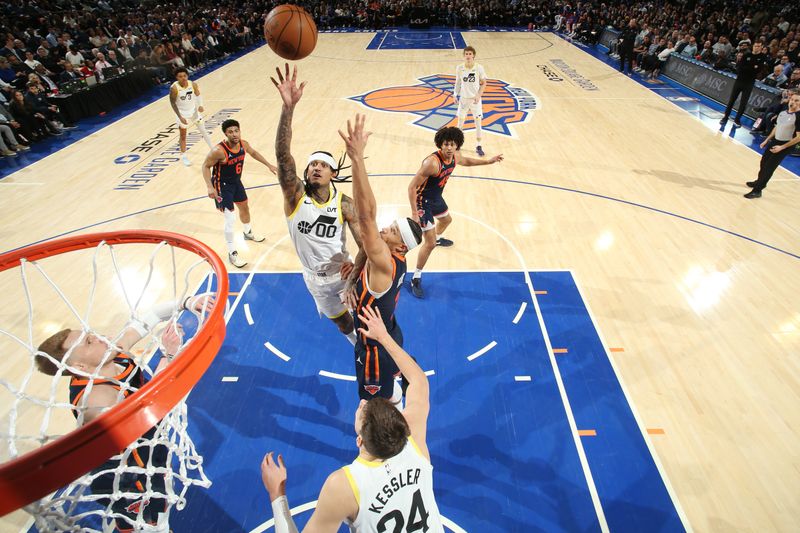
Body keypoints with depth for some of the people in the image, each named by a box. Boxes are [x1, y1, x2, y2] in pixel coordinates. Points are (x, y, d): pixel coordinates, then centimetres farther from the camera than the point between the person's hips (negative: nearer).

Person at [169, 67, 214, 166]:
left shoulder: (193, 84, -15)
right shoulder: (174, 88, -23)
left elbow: (198, 95, 5)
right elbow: (173, 103, -14)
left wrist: (200, 105, -13)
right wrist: (180, 117, -19)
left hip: (193, 110, 3)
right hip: (182, 113, -3)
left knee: (203, 131, 10)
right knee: (183, 135, 7)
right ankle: (183, 156, 20)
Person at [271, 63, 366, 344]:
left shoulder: (343, 203, -17)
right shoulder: (295, 196, -18)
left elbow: (364, 240, -15)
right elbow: (282, 155, -35)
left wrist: (356, 264, -37)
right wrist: (288, 107, -49)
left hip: (344, 272, -1)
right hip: (316, 278, 1)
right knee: (342, 323, 21)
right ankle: (359, 345, 55)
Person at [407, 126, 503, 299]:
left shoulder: (455, 156, -8)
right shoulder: (432, 162, -34)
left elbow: (466, 161, 18)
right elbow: (412, 187, -30)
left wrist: (488, 161, 15)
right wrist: (414, 213, -31)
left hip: (437, 197, 9)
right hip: (423, 201, -9)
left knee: (446, 220, 36)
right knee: (430, 243, -12)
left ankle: (438, 238, 72)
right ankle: (416, 278, 4)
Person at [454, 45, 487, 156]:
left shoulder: (479, 68, -10)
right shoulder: (459, 68, -5)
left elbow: (483, 83, -2)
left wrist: (479, 95, -14)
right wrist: (456, 94, -2)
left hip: (475, 99, -1)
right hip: (463, 98, 2)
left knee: (478, 122, 0)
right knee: (461, 120, 10)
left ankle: (478, 146, 9)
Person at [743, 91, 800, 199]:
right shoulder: (782, 113, 4)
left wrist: (782, 147, -22)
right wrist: (766, 140, 16)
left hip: (786, 146, -8)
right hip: (774, 141, 8)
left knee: (769, 167, -8)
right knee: (764, 162, 19)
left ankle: (757, 191, -2)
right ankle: (760, 182, 42)